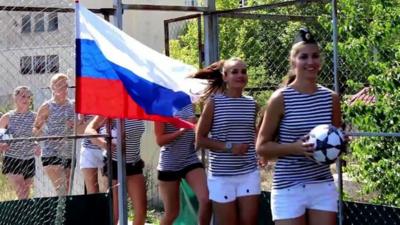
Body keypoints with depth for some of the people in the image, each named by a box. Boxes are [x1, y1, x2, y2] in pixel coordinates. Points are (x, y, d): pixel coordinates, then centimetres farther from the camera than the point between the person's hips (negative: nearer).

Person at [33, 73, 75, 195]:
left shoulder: (73, 105, 9)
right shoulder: (47, 107, -1)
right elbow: (35, 127, 4)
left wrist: (75, 126, -5)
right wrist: (38, 132, -18)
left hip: (69, 154, 4)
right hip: (51, 154, -4)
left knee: (67, 192, 7)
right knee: (61, 192, -15)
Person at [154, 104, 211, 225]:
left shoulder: (189, 104, 5)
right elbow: (160, 140, -13)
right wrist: (182, 129, -24)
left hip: (191, 160, 3)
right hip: (169, 164, -3)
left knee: (206, 200, -19)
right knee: (171, 213, 7)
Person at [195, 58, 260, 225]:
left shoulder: (251, 104, 6)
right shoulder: (214, 102, -5)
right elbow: (200, 139, -5)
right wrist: (228, 147, -17)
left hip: (249, 173, 3)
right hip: (221, 175, -3)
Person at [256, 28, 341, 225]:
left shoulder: (331, 98, 5)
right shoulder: (281, 98, -8)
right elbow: (262, 146, -4)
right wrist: (294, 147, -19)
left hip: (323, 187, 4)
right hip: (288, 188, -4)